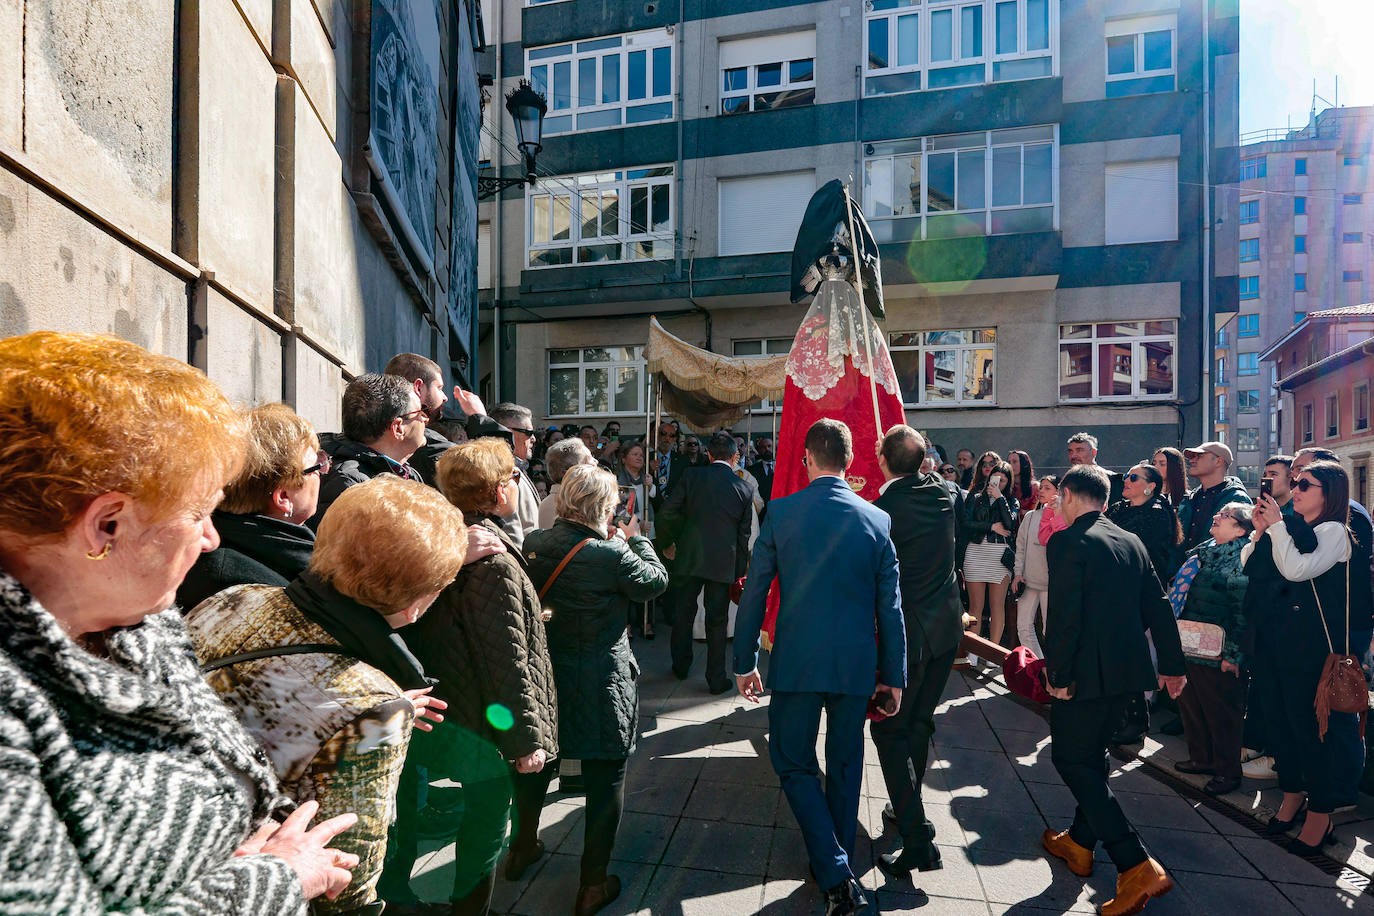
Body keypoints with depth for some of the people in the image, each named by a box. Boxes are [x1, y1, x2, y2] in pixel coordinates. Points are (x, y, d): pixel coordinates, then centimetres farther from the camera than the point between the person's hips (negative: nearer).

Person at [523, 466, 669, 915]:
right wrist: (635, 538, 5)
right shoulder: (610, 554, -24)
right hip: (600, 687, -6)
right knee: (605, 780, 12)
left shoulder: (533, 542, -7)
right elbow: (656, 580, -8)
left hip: (543, 672, 7)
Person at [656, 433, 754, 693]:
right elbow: (745, 533, 2)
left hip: (689, 557, 0)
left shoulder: (691, 476, -5)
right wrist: (740, 570, 11)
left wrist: (667, 543, 8)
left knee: (683, 614, 17)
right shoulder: (745, 488, -2)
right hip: (723, 562, 0)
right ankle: (717, 679, 17)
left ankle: (680, 666, 33)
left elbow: (667, 513, -8)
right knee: (717, 620, 9)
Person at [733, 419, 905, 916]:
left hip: (795, 663, -2)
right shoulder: (877, 520, -4)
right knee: (845, 764, 20)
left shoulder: (780, 512, -9)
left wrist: (745, 661, 5)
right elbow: (890, 608, -1)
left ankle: (835, 874, 6)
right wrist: (893, 677, 9)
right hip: (857, 665, 3)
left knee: (794, 763, 14)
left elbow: (754, 593, -5)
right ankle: (839, 866, 36)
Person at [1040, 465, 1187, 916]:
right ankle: (1080, 843, 35)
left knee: (1071, 760, 4)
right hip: (1128, 670, 8)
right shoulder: (1132, 542, 9)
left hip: (1087, 672, -8)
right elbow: (1158, 606, 11)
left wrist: (1057, 673, -14)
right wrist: (1173, 666, 17)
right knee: (1091, 753, 21)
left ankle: (1137, 867, -2)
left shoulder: (1067, 542, -16)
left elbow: (1064, 615, -21)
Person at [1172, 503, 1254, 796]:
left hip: (1217, 654, -8)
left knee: (1221, 714, 6)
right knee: (1190, 704, 18)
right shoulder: (1202, 552, 11)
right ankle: (1201, 758, 35)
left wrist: (1233, 654, -17)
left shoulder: (1241, 559, -14)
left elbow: (1242, 610, -17)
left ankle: (1227, 772, 23)